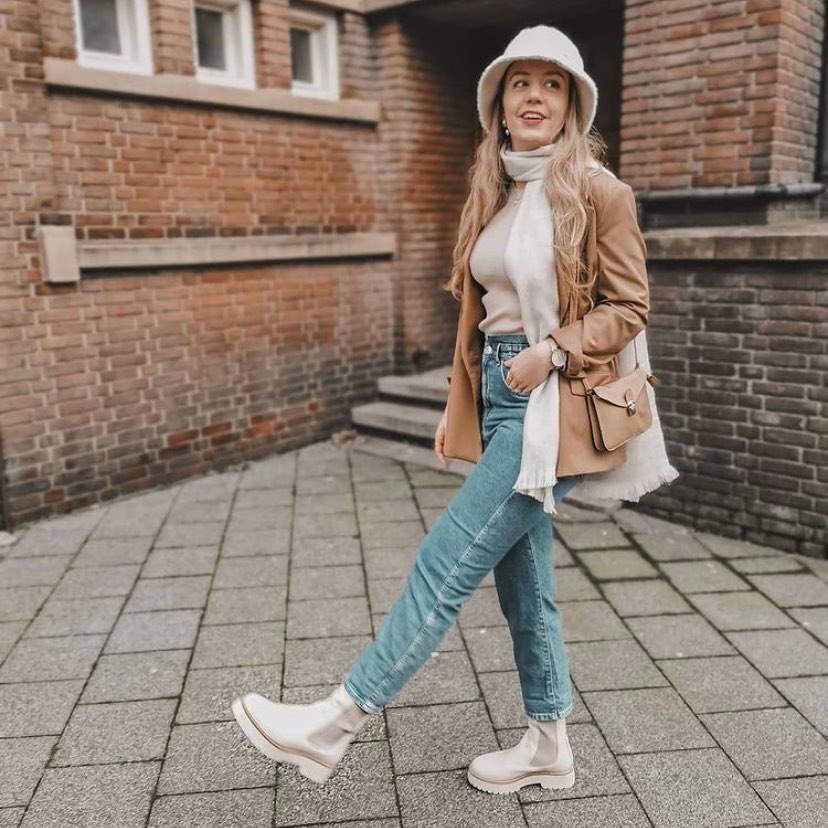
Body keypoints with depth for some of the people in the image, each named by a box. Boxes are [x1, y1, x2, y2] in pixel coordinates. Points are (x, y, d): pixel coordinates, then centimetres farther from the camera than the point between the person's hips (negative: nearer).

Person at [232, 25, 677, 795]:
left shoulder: (597, 191, -5)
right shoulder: (491, 194, 14)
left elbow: (628, 306, -5)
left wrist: (552, 351, -19)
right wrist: (460, 407, 14)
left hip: (550, 406, -7)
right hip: (499, 400, 7)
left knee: (447, 562, -7)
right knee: (522, 578, 13)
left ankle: (337, 722, 6)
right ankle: (547, 744, 30)